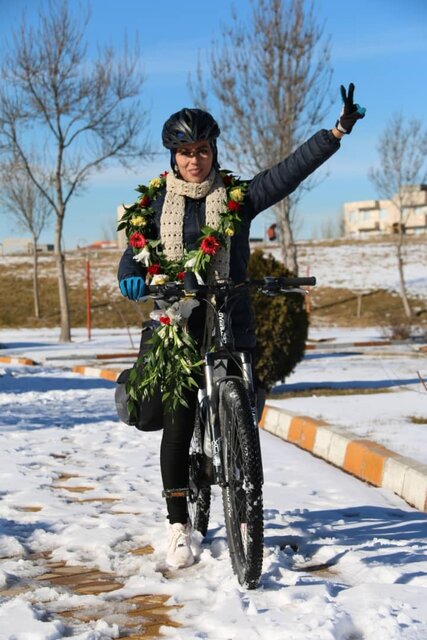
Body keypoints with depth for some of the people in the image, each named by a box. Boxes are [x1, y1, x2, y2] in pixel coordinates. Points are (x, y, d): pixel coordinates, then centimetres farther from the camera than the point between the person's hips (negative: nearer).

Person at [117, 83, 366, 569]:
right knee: (178, 420, -6)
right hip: (176, 321, 0)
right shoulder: (156, 202, 8)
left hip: (230, 320, 0)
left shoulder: (238, 197, 4)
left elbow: (291, 170, -2)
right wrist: (131, 277, -20)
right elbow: (135, 250, 3)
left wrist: (339, 129, -10)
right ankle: (178, 526, 2)